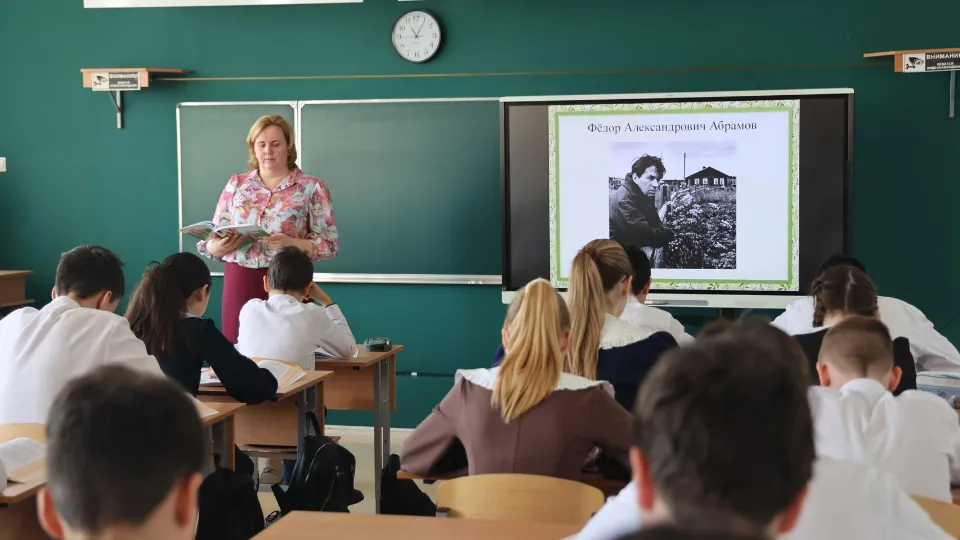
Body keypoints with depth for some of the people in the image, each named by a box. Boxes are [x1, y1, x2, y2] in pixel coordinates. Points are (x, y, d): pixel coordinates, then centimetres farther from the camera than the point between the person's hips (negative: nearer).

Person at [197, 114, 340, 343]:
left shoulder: (312, 188, 1)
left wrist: (290, 244, -20)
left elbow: (329, 244, -4)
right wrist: (218, 247, -13)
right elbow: (212, 238, 10)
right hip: (240, 282, 3)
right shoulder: (236, 184, 11)